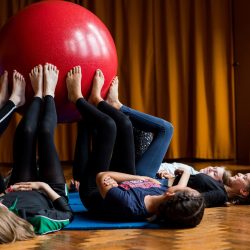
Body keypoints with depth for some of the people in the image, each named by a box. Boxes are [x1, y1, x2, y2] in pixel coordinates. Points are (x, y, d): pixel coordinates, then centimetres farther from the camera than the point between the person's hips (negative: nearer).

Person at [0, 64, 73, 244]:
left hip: (22, 190, 2)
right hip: (49, 192, -2)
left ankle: (39, 94, 35)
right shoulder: (35, 221, -48)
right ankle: (48, 93, 34)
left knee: (26, 132, -1)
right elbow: (68, 213, -25)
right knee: (45, 132, -1)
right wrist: (45, 186, -23)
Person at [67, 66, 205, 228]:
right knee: (123, 123, 2)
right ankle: (96, 99, 37)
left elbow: (102, 177, -32)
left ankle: (77, 97, 25)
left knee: (108, 124, -9)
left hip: (93, 190, -5)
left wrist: (141, 178, -27)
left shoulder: (128, 205, -50)